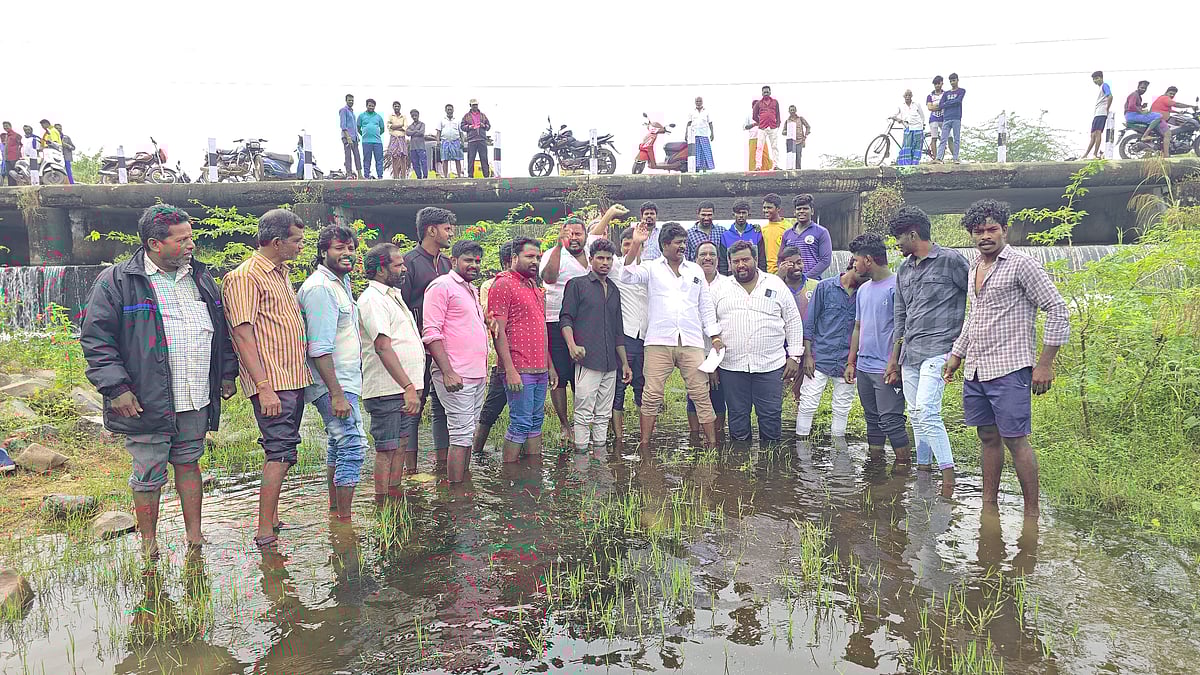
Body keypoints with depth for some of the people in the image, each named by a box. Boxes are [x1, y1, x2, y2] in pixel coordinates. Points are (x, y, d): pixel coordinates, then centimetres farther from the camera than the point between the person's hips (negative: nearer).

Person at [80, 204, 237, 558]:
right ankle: (149, 546, 24)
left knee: (188, 463, 16)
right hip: (146, 401, -4)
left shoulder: (200, 278, 11)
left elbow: (222, 330, 19)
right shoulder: (117, 281, -6)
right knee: (149, 475, 7)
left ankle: (194, 536, 27)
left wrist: (227, 373, 15)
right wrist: (117, 388, -14)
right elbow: (95, 338, -7)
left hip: (197, 399, 5)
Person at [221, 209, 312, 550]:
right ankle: (265, 532, -4)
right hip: (271, 382, -9)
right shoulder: (245, 277, -10)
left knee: (281, 450, 13)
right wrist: (264, 387, -21)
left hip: (294, 379, 9)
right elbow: (244, 336, -16)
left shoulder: (281, 274, 18)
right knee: (281, 451, -10)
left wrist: (304, 376, 21)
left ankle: (273, 518, 22)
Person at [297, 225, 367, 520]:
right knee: (353, 445, -12)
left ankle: (335, 508, 32)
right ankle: (345, 520, -7)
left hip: (344, 380, 11)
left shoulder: (342, 281, 15)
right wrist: (337, 394, -26)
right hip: (334, 384, -11)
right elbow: (320, 349, -23)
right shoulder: (320, 287, -17)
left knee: (338, 443, 18)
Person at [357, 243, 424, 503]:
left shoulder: (393, 295, 19)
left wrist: (412, 386, 22)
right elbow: (383, 347, -22)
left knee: (401, 446, 13)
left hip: (405, 387, 9)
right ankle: (382, 506, 8)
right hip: (388, 390, -9)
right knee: (387, 449, -2)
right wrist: (408, 387, -27)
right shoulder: (372, 299, -12)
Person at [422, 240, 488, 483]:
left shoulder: (472, 290, 20)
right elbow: (431, 333, -14)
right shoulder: (442, 286, -6)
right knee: (461, 435, -8)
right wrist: (448, 372, -21)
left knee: (468, 434, 11)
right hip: (456, 376, -9)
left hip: (477, 375, 9)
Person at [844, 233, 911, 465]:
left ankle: (904, 463, 4)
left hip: (886, 369, -8)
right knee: (872, 419, 15)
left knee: (890, 420, -7)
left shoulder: (895, 287, -11)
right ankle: (874, 460, 24)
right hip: (864, 367, 8)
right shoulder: (863, 289, 14)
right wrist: (851, 362, 18)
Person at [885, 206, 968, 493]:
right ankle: (922, 469, 19)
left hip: (938, 350, -7)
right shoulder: (904, 270, 16)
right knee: (915, 415, 9)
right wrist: (893, 360, 19)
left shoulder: (950, 260, -4)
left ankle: (948, 474, -12)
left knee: (926, 411, -19)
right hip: (909, 354, 7)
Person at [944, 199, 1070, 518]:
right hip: (974, 370, 7)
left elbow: (1058, 311, -9)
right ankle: (988, 505, 19)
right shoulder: (974, 268, 16)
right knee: (988, 438, 12)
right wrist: (957, 354, 26)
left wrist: (1045, 364, -12)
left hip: (1008, 370, -7)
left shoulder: (1022, 265, -7)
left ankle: (1032, 513, 4)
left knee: (1015, 440, -6)